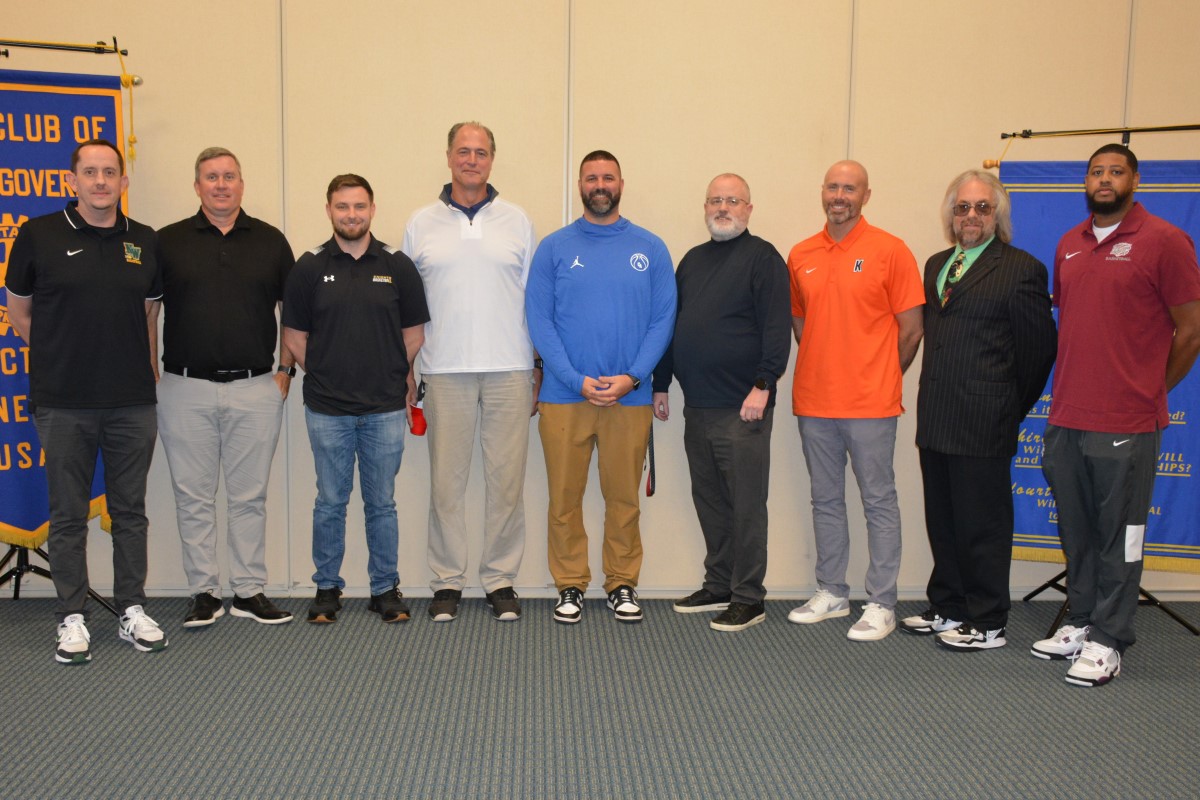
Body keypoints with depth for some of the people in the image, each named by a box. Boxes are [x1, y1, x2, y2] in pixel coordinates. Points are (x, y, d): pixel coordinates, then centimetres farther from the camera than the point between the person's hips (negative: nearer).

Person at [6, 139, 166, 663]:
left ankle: (132, 610, 21)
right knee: (68, 515, 6)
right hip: (63, 403, -2)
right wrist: (60, 356, 7)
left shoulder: (144, 241, 6)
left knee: (130, 510, 10)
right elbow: (18, 310, 8)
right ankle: (71, 618, 17)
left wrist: (144, 366, 10)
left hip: (132, 402, 2)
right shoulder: (40, 235, -2)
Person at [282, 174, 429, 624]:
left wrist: (397, 380, 5)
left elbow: (414, 332, 7)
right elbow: (294, 335, 6)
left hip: (385, 408, 0)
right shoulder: (310, 268, 2)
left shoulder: (397, 266, 3)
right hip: (327, 410, 0)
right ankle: (327, 588, 21)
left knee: (381, 503, 8)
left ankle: (386, 588, 19)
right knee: (330, 503, 8)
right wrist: (325, 376, 6)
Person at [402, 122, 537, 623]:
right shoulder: (421, 225, 9)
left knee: (507, 479, 2)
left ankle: (500, 580, 13)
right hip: (445, 371, 0)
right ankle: (447, 581, 14)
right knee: (446, 480, 3)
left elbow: (535, 300, 10)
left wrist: (540, 368, 5)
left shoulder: (517, 222, 9)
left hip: (509, 370, 0)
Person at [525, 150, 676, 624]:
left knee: (624, 497, 8)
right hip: (564, 396, 0)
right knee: (565, 497, 5)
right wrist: (577, 379, -12)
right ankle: (570, 585, 19)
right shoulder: (554, 247, 3)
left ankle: (622, 584, 22)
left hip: (630, 396, 1)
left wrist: (633, 376, -12)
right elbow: (539, 319, -2)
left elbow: (663, 319, 1)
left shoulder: (650, 248, 5)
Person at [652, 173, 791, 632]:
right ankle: (718, 586, 24)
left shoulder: (762, 258, -3)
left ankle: (748, 598, 7)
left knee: (745, 504, -1)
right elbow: (673, 324, 21)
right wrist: (661, 384, 18)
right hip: (697, 406, 7)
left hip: (741, 407, -7)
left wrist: (763, 386, -19)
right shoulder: (693, 260, 18)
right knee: (709, 502, 13)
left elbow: (777, 327, -12)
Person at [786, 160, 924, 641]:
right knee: (826, 501, 13)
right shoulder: (800, 256, 8)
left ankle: (881, 604, 10)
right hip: (814, 402, 5)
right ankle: (831, 593, 25)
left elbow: (911, 329, -4)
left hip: (870, 404, -5)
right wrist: (823, 369, 10)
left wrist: (879, 379, 1)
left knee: (879, 502, 2)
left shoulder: (889, 251, -5)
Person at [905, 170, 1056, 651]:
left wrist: (1009, 410, 3)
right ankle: (948, 610, 29)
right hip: (935, 420, 7)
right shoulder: (937, 265, 15)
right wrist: (933, 404, 11)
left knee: (983, 525, 2)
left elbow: (1038, 349, -4)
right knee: (942, 521, 15)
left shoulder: (1021, 269, -7)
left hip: (982, 424, -7)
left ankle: (987, 625, 15)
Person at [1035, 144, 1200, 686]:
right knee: (1075, 532, 14)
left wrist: (1152, 391, 3)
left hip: (1126, 423, -6)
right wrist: (1069, 392, 15)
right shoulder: (1068, 245, 13)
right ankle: (1080, 623, 28)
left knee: (1119, 535, 2)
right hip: (1065, 419, 6)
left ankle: (1107, 642, 12)